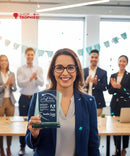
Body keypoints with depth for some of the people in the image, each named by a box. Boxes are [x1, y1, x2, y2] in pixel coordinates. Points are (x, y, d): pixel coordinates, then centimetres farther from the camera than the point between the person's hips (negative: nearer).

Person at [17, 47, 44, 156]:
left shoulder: (39, 69, 6)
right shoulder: (20, 69, 1)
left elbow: (42, 83, -6)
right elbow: (20, 84, -11)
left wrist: (36, 77, -26)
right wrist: (30, 78, -27)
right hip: (24, 98, -1)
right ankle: (22, 147, 16)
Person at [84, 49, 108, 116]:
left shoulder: (103, 72, 5)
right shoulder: (83, 71, 8)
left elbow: (105, 87, 0)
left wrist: (96, 83, -19)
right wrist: (85, 83, -16)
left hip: (97, 103, -1)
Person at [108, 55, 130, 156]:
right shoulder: (113, 76, 10)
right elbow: (110, 91, 7)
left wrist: (120, 87, -21)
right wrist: (114, 87, -13)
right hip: (115, 104, 4)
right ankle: (117, 147, 24)